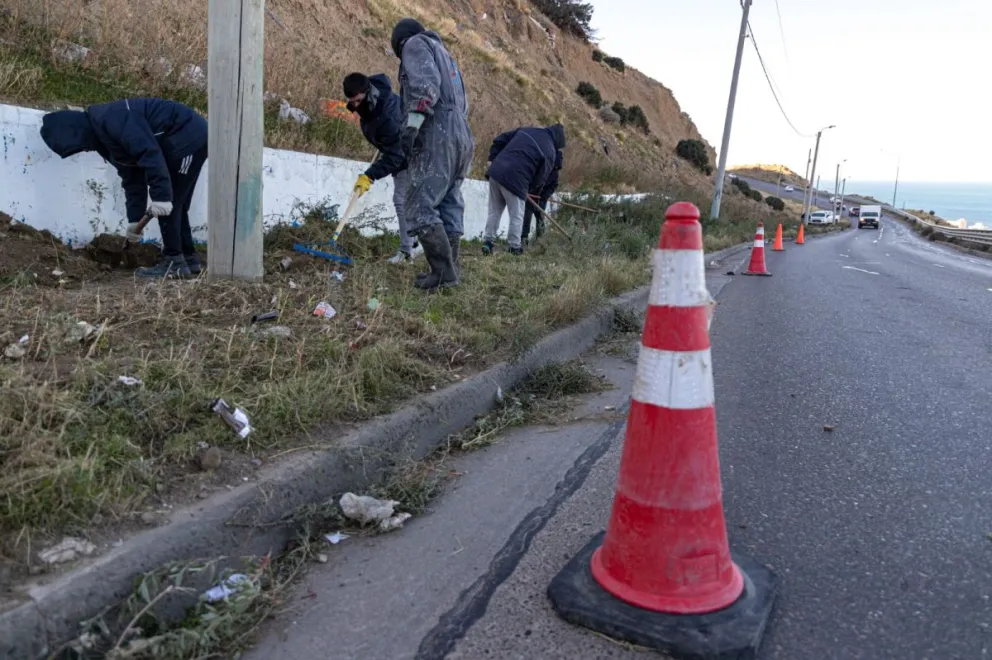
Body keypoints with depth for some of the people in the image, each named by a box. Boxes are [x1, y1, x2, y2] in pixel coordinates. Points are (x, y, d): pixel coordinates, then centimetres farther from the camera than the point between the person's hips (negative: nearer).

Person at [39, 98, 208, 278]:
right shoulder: (102, 138, 15)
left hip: (189, 137, -10)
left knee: (168, 204, -7)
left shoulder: (111, 120, -18)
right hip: (188, 139, 10)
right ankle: (189, 259, 21)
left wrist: (160, 195, -29)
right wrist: (135, 218, 12)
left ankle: (174, 263, -2)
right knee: (175, 203, 14)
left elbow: (150, 153, -28)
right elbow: (132, 179, 16)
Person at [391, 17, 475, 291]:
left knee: (421, 206, -11)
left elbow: (426, 84, -15)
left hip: (437, 136, -9)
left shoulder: (415, 44, 5)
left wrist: (412, 125, -21)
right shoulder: (443, 53, 32)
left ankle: (443, 273, -14)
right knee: (449, 207, 7)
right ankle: (449, 272, 7)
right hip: (460, 136, 9)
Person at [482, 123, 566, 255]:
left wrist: (493, 159, 22)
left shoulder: (526, 130, 18)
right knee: (516, 216, 8)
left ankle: (487, 242, 15)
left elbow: (499, 140, 19)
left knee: (494, 212, 15)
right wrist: (532, 192, 17)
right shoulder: (550, 152, 1)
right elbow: (542, 177, 2)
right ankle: (514, 247, 12)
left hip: (496, 172, 6)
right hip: (514, 180, -6)